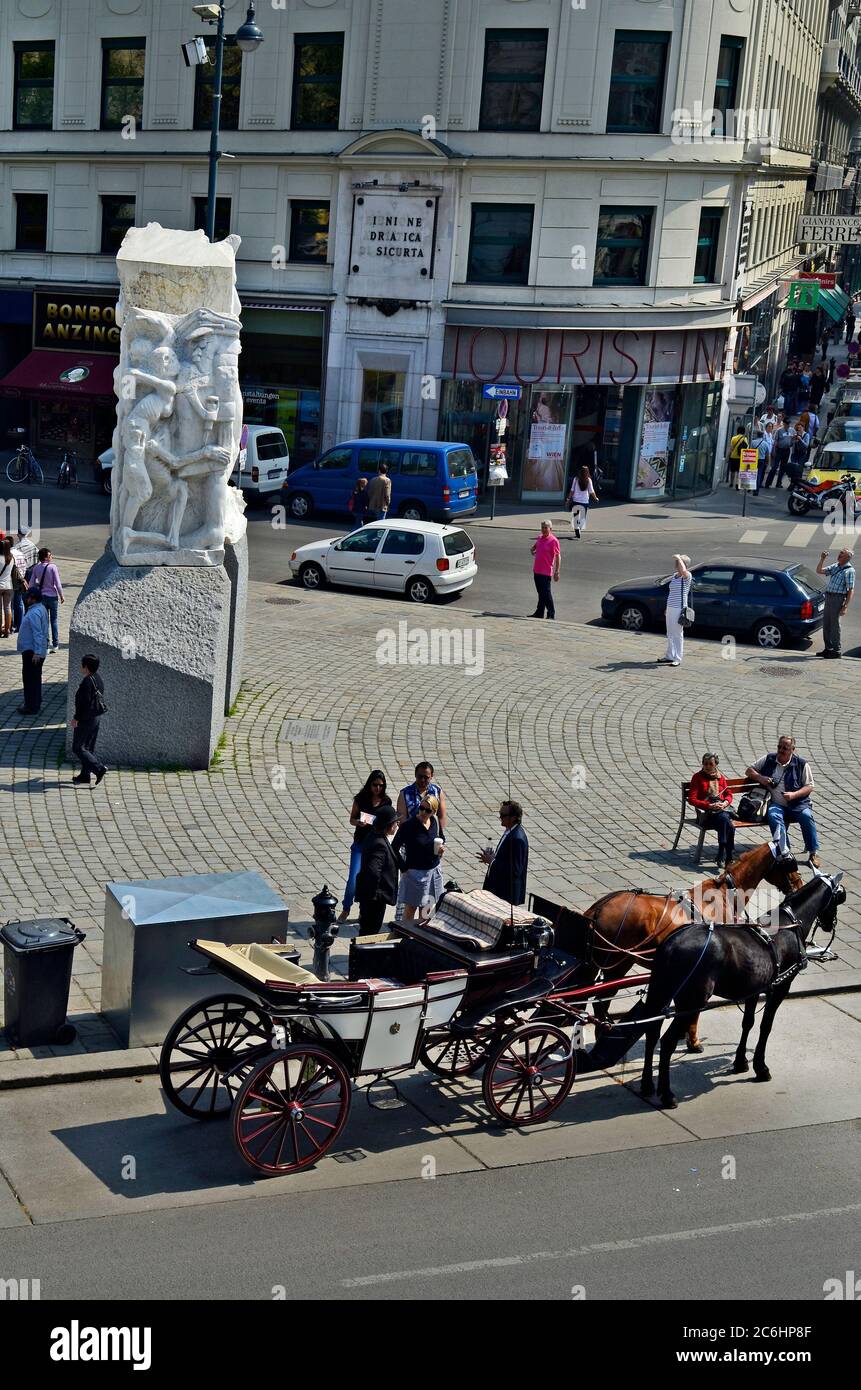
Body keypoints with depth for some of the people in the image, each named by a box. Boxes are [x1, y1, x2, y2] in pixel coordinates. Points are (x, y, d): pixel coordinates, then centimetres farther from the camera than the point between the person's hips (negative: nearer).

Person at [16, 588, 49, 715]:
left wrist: (37, 652, -27)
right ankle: (35, 703, 28)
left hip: (31, 651, -10)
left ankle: (31, 707, 0)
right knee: (35, 677, 18)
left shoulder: (34, 613, -22)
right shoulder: (41, 608, 10)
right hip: (37, 651, 10)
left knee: (30, 678, -4)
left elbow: (38, 633, -27)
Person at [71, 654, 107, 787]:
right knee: (89, 747, 14)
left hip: (86, 719, -10)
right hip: (97, 717, 10)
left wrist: (76, 718, -17)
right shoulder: (99, 679, 8)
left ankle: (99, 768, -10)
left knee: (78, 747, -1)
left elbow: (84, 702, -24)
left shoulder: (87, 682, -21)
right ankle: (85, 776, 19)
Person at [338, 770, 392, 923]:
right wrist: (359, 822, -20)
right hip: (360, 843, -1)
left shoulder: (386, 801, 0)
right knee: (354, 878, -7)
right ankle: (346, 910, 11)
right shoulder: (361, 798, -4)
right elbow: (352, 819, 2)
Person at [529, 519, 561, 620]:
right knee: (540, 594, 16)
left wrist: (557, 572, -18)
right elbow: (535, 546, 33)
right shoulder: (540, 538, 10)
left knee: (546, 594, -6)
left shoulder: (553, 541, -12)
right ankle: (539, 613, 23)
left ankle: (551, 615, 2)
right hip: (537, 571, 7)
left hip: (546, 572, -7)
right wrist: (532, 550, 9)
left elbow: (558, 557, -13)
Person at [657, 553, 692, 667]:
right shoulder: (674, 576, 12)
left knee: (678, 634, -1)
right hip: (670, 608, 8)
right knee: (670, 634, 16)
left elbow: (683, 571, -38)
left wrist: (679, 558, -25)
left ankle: (678, 659, 5)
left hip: (679, 609, -8)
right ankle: (670, 656, 27)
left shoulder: (687, 576, -12)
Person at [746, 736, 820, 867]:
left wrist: (794, 795, -13)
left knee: (806, 816, -32)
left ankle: (813, 852, -21)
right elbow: (748, 770, 19)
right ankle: (784, 851, -38)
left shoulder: (801, 764, 6)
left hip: (797, 804, -1)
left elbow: (809, 786, 4)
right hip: (776, 804, 1)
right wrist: (760, 778, -2)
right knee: (773, 816, -34)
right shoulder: (768, 760, 13)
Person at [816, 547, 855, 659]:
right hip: (828, 597, 8)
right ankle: (828, 649, 21)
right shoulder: (835, 567, 13)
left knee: (834, 625, -5)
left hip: (838, 598, -8)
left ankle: (837, 651, 2)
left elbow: (851, 590, -13)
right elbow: (819, 571, 17)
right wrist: (822, 559, 1)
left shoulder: (849, 570, -10)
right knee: (826, 625, 11)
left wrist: (845, 607, -19)